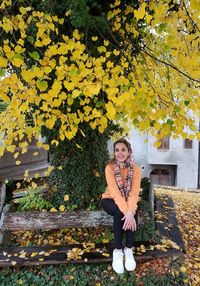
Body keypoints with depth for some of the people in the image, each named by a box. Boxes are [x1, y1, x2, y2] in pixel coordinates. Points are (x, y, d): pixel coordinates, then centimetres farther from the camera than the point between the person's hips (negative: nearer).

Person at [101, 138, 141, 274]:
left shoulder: (136, 169, -15)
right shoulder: (110, 168, -20)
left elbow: (134, 193, -23)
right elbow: (114, 191, -29)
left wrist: (130, 211, -40)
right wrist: (126, 211, -41)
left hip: (127, 201, 2)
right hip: (110, 200, -1)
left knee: (131, 213, -31)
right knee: (119, 212, -33)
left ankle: (129, 249, -12)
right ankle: (118, 251, -18)